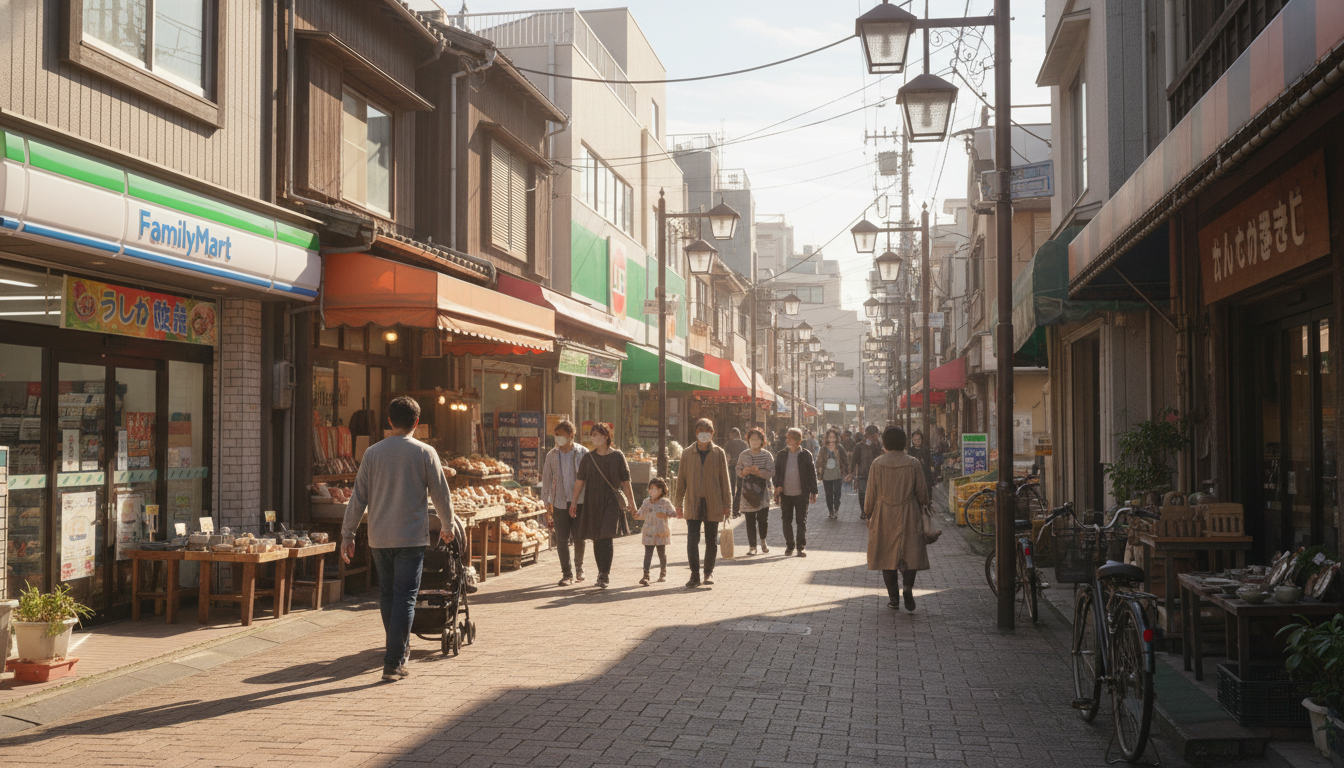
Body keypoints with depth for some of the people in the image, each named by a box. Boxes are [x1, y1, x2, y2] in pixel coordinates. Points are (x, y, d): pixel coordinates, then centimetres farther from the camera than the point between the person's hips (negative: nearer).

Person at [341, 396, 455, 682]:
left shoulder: (373, 452, 3)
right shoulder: (425, 453, -4)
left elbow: (358, 497, 3)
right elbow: (441, 494, 2)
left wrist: (347, 534, 10)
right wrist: (447, 525, 18)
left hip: (379, 537, 3)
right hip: (411, 537, -3)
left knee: (387, 594, 18)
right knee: (404, 597, -1)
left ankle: (399, 647, 32)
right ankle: (393, 662, -4)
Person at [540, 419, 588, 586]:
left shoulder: (582, 453, -1)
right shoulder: (552, 455, 4)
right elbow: (547, 478, 9)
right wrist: (546, 502, 6)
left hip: (579, 501, -1)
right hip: (559, 502, 2)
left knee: (578, 537, 0)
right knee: (561, 539, -2)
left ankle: (579, 567, 25)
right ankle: (567, 573, 8)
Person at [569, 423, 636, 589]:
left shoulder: (617, 456, 0)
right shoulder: (588, 457, 7)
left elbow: (625, 481, 1)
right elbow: (580, 480, 11)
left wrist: (631, 503, -2)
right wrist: (574, 501, 8)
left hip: (612, 501, -3)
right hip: (592, 501, 3)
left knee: (606, 537, -13)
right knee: (596, 539, 7)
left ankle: (605, 574, -10)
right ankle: (602, 573, 19)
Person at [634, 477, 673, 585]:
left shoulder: (665, 503, -2)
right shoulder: (646, 502, 5)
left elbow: (673, 513, -2)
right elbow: (642, 515, 8)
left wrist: (665, 516, -18)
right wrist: (636, 515, -13)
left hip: (661, 534, -1)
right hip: (648, 533, 1)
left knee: (662, 554, 12)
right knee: (648, 554, -7)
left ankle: (663, 573, 30)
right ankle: (646, 575, -10)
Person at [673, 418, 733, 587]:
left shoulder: (718, 453, 3)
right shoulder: (687, 453, 5)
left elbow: (724, 480, 5)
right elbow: (681, 480, 9)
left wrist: (727, 504, 3)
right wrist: (678, 504, 7)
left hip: (713, 504, 0)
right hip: (693, 504, 0)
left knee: (711, 541, 9)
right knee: (692, 540, -7)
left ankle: (709, 572, 24)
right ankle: (695, 575, -2)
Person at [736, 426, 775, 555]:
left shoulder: (767, 455, 1)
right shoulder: (744, 455, 7)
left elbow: (771, 472, -5)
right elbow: (738, 471, 10)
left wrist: (759, 472, -19)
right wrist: (744, 472, -11)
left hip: (762, 491, -1)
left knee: (763, 518, -1)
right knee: (750, 520, 1)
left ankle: (763, 541, 25)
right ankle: (752, 546, 9)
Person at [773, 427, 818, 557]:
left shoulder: (806, 455, -1)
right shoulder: (781, 455, 4)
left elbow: (812, 474, 1)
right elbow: (776, 474, 8)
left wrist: (813, 492, -3)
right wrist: (776, 492, 2)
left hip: (801, 494, -2)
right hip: (785, 494, 2)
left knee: (801, 522, 3)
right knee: (786, 522, 8)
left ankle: (801, 547, 12)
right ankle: (789, 545, 20)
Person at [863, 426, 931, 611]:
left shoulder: (878, 463, -4)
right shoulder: (913, 463, -4)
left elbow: (871, 493, 0)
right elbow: (922, 493, 1)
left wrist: (868, 513, 13)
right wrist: (922, 507, 20)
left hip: (884, 516, 0)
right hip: (909, 516, 0)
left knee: (887, 554, 9)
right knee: (910, 552, 6)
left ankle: (893, 597, 9)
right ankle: (908, 585, -18)